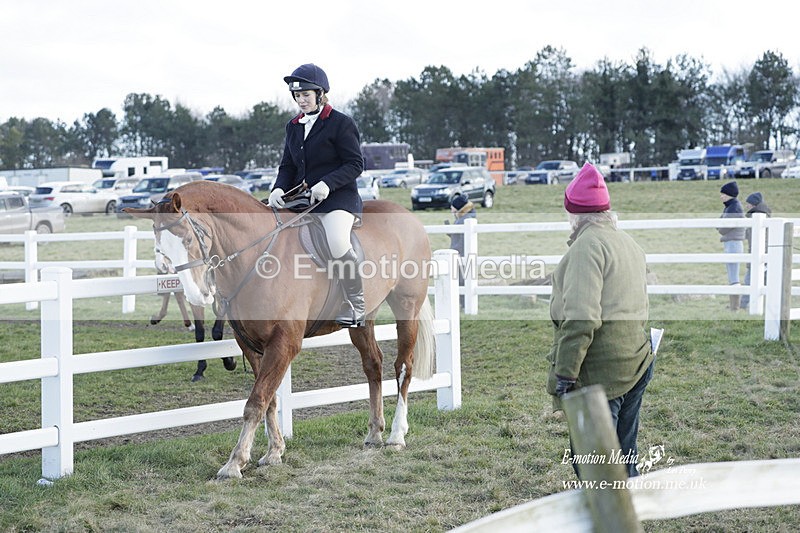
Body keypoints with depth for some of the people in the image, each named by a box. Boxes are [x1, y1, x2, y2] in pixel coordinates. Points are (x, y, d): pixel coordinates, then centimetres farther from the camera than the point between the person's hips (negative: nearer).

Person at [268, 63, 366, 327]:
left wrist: (327, 183, -22)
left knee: (337, 243, -34)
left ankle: (357, 306, -13)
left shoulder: (341, 123, -3)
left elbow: (355, 164, -7)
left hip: (338, 197, -8)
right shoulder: (294, 126, 17)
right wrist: (278, 189, -5)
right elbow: (287, 167, 17)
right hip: (301, 197, 8)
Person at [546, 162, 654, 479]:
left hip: (601, 370, -9)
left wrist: (565, 371, -19)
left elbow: (581, 318, -22)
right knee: (623, 459, 18)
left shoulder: (587, 245, -13)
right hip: (636, 366, 9)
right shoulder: (629, 243, 17)